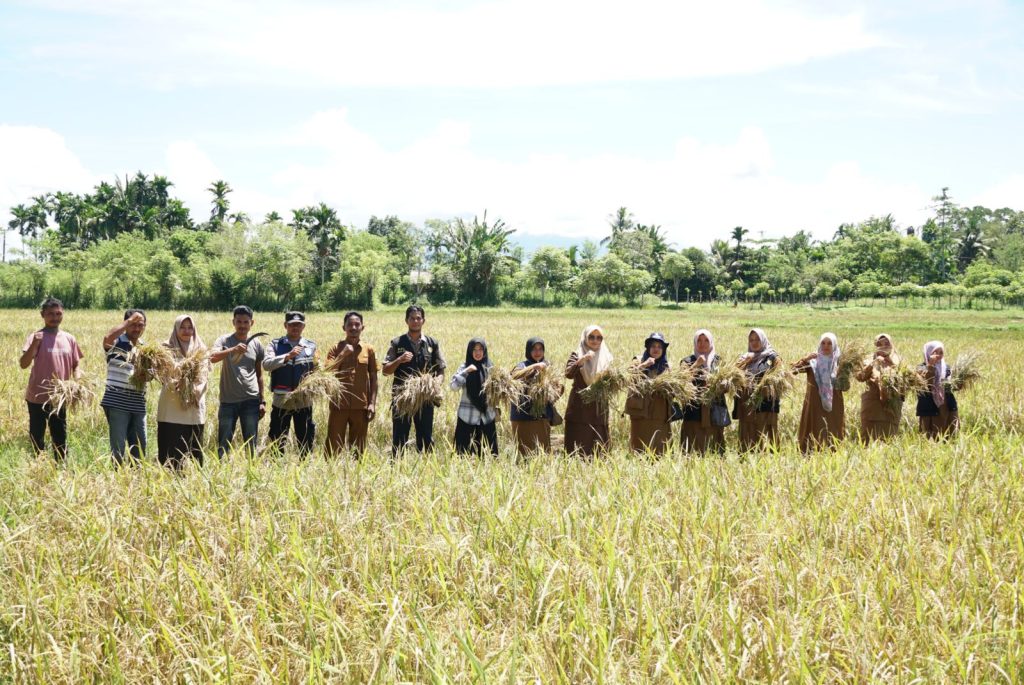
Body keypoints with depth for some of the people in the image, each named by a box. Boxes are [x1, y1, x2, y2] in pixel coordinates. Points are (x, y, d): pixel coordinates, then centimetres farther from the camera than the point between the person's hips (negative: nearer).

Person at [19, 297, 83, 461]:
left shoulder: (69, 339, 5)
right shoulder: (36, 337, -8)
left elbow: (76, 365, 13)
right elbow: (23, 364, -18)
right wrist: (34, 344, -31)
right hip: (38, 398, -4)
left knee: (60, 440, 11)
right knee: (36, 439, 3)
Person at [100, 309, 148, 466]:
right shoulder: (116, 343, -3)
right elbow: (107, 337, -26)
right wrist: (129, 321, -17)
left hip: (138, 404, 6)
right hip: (117, 402, -6)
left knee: (140, 447, 9)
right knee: (118, 447, -4)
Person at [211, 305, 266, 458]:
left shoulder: (256, 344, 8)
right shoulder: (225, 340, -1)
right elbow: (213, 358, -22)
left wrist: (262, 401, 11)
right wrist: (233, 350, -38)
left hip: (251, 401, 2)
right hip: (228, 400, -2)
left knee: (251, 444, 5)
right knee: (223, 444, 0)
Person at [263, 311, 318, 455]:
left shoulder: (311, 346, 7)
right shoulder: (276, 344, 3)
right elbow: (266, 364, -13)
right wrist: (288, 356, -25)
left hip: (304, 401, 1)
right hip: (281, 400, -1)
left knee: (306, 442, 7)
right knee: (277, 441, 4)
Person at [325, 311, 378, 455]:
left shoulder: (368, 350, 6)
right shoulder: (336, 348, 2)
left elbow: (373, 378, 7)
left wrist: (372, 403, 0)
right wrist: (343, 354, -15)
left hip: (361, 405, 1)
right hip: (339, 404, -1)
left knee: (358, 447, 7)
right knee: (333, 446, -1)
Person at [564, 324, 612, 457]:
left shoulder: (606, 357, 12)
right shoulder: (576, 355, 2)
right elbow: (568, 374, -17)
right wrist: (582, 360, -32)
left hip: (599, 409, 3)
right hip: (579, 408, -3)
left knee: (598, 446, 2)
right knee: (577, 446, -6)